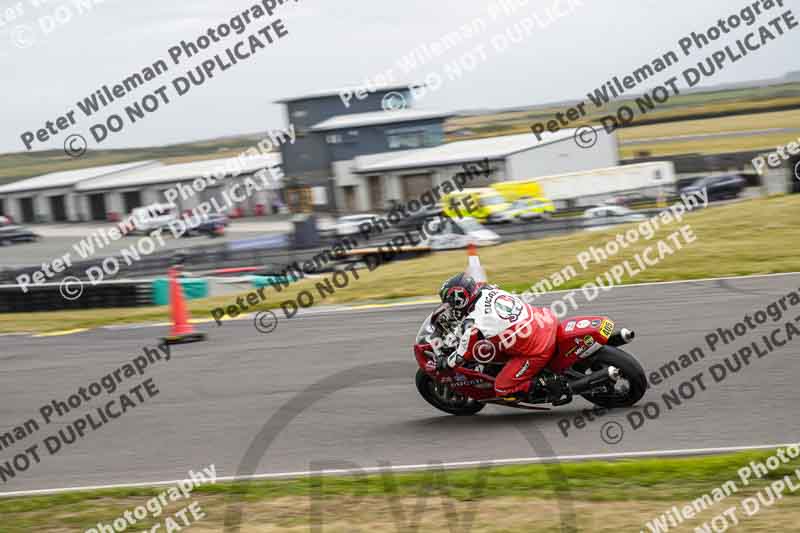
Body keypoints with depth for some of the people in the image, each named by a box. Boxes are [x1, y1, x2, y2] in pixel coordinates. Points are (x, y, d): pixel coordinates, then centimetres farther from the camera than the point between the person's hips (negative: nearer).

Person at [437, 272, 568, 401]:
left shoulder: (473, 324, -15)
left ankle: (550, 383, -7)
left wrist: (443, 363, 18)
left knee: (503, 390, 4)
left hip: (536, 351, -7)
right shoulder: (489, 289, 4)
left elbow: (462, 356, -2)